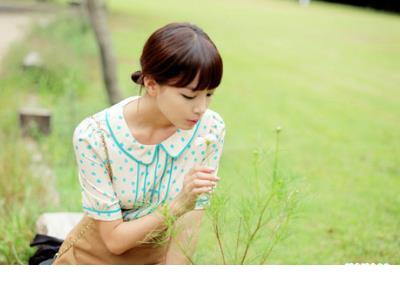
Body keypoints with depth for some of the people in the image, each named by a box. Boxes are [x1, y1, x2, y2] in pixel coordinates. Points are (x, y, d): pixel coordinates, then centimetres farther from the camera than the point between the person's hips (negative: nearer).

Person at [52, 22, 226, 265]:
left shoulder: (210, 130, -16)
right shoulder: (94, 136, -23)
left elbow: (189, 226, -12)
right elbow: (115, 239, -18)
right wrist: (179, 204, -30)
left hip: (157, 258, 3)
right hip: (98, 257, -2)